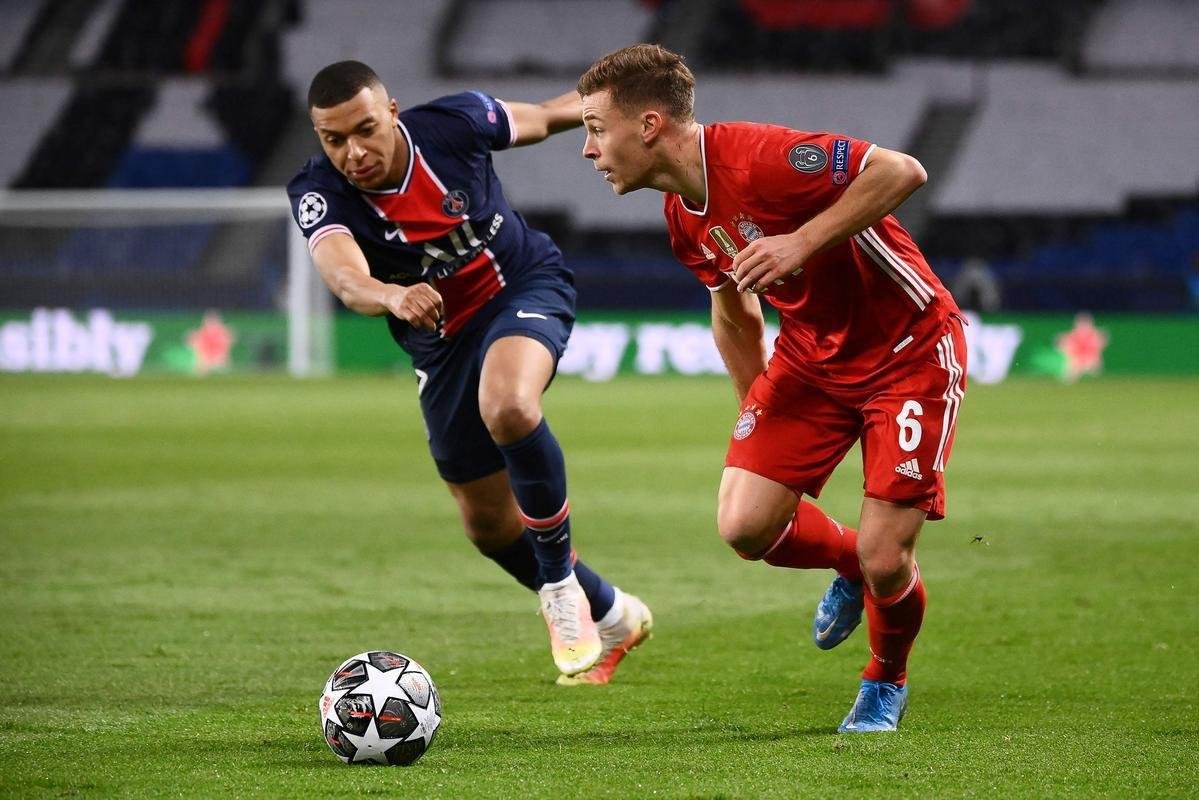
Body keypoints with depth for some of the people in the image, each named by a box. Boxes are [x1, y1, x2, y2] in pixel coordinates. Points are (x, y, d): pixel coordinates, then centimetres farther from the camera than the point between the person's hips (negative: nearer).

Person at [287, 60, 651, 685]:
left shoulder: (452, 124, -23)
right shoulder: (319, 194, -25)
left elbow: (542, 118, -2)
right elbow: (344, 277, -46)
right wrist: (392, 295, -67)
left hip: (525, 285, -3)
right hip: (441, 344, 3)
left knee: (507, 408, -36)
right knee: (488, 523, 11)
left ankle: (560, 583, -16)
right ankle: (609, 616, 36)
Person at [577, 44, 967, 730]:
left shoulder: (759, 159, -27)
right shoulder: (682, 217, 0)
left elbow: (901, 171, -30)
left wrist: (803, 243, -35)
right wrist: (758, 415, 17)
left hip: (911, 351, -7)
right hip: (810, 356, 7)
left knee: (884, 562, -11)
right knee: (745, 525, -10)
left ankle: (886, 683, 22)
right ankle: (850, 566, 23)